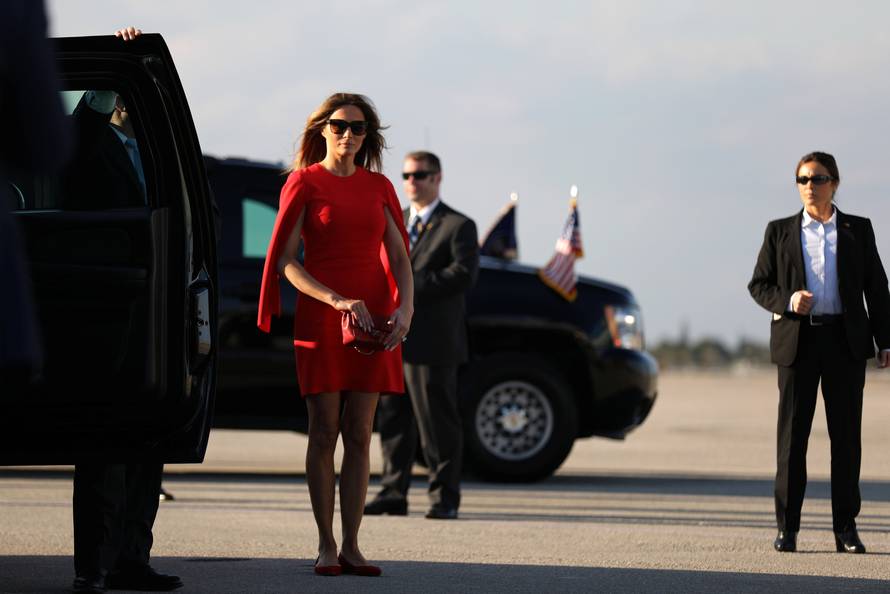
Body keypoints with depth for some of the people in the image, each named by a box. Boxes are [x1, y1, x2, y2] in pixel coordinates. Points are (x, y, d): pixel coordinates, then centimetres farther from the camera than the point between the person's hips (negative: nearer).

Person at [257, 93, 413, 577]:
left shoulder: (378, 187, 12)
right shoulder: (304, 183, 0)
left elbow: (399, 256, 10)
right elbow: (285, 261, -5)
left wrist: (405, 306, -8)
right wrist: (335, 300, -18)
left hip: (373, 317, 4)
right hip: (320, 317, -3)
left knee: (359, 436, 2)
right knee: (324, 433, -3)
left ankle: (351, 547, 3)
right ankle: (325, 546, 1)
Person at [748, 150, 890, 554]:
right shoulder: (780, 232, 10)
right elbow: (758, 285, 9)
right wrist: (787, 301, -12)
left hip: (846, 341, 0)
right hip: (797, 340, 0)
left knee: (846, 434, 0)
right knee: (792, 433, -2)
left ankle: (846, 528, 5)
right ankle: (787, 528, 3)